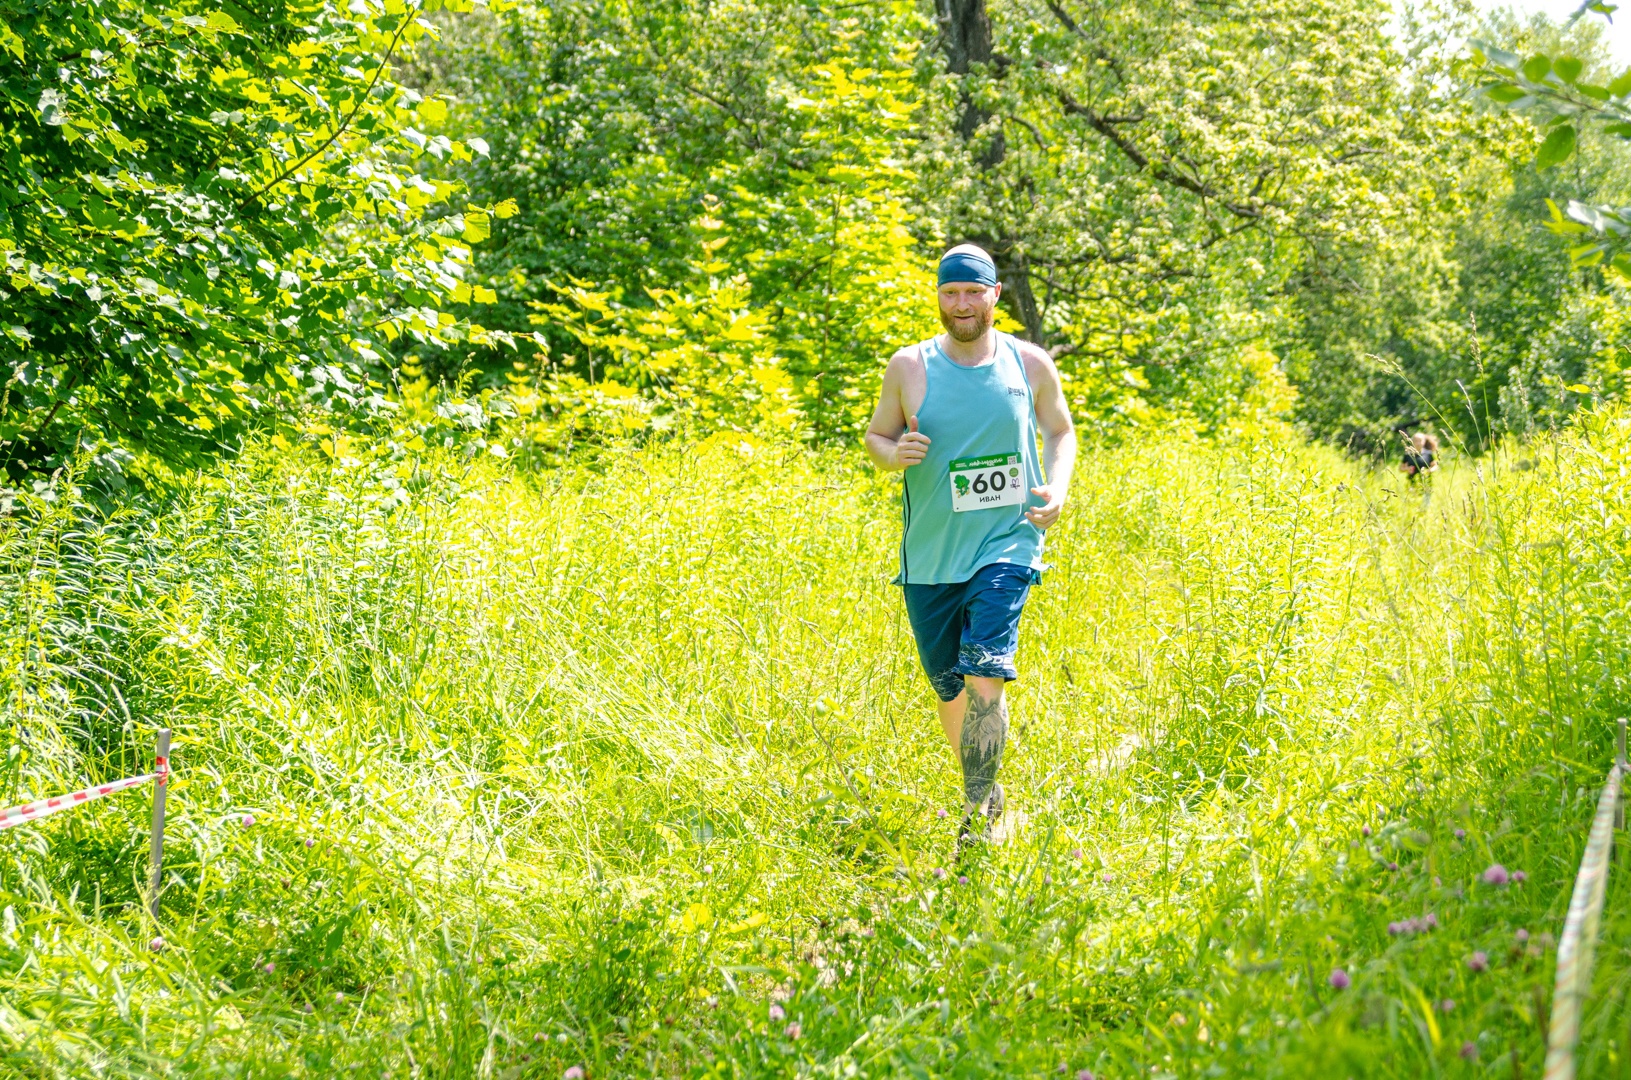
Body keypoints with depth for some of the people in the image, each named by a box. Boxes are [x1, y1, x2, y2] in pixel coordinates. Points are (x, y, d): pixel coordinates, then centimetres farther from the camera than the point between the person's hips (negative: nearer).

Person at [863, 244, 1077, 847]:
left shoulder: (1031, 365, 2)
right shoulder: (909, 367, 1)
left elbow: (1060, 432, 16)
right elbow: (875, 437, 11)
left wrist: (1057, 489, -3)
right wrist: (894, 453, -14)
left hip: (1006, 545, -2)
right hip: (929, 556, 2)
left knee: (985, 677, -19)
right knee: (950, 689, 11)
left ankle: (978, 817, -14)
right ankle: (984, 790, 36)